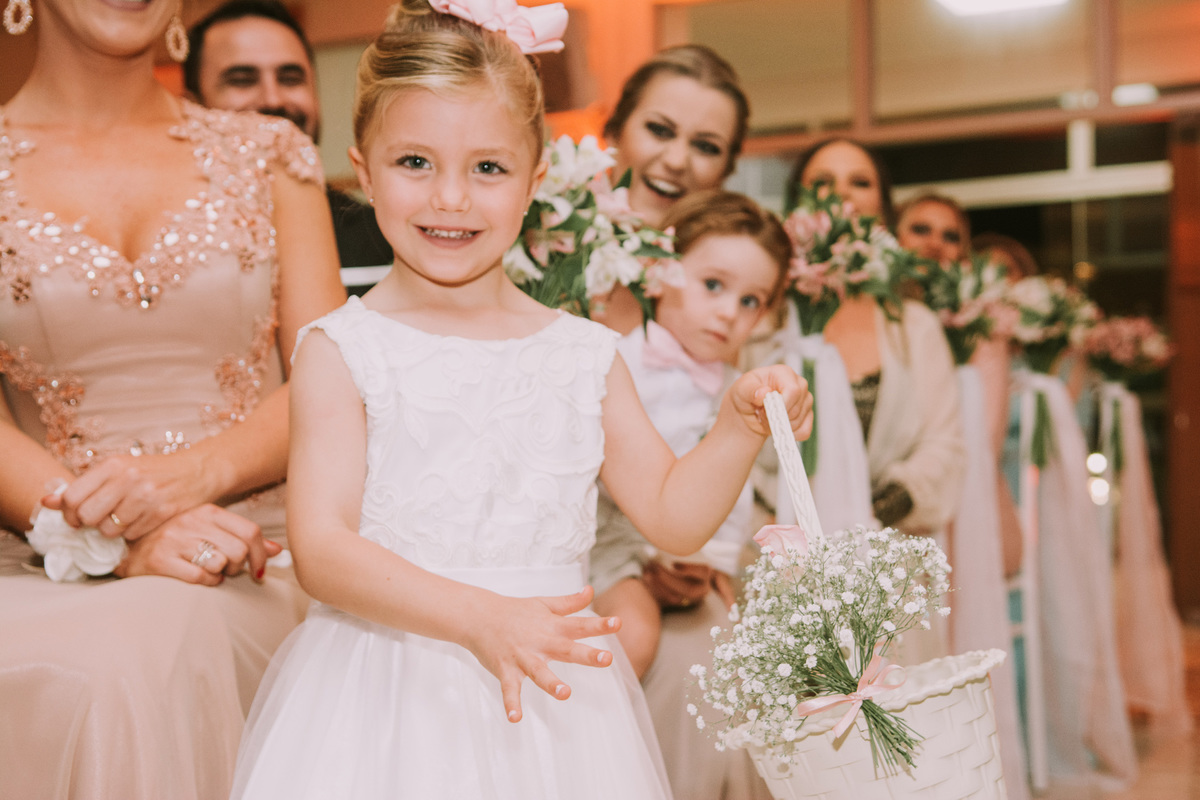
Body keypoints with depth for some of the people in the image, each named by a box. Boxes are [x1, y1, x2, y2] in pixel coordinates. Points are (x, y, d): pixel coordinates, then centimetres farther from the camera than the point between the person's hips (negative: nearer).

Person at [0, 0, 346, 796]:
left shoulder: (269, 154, 15)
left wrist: (194, 472, -15)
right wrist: (120, 542, -18)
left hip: (252, 556, 1)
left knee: (146, 644, -33)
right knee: (80, 673, -35)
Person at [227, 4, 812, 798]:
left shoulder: (584, 354, 5)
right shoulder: (343, 351, -5)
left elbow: (672, 516, 10)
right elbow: (323, 551, -14)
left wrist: (739, 428, -7)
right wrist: (483, 618, -25)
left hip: (553, 705, 3)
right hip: (390, 702, -2)